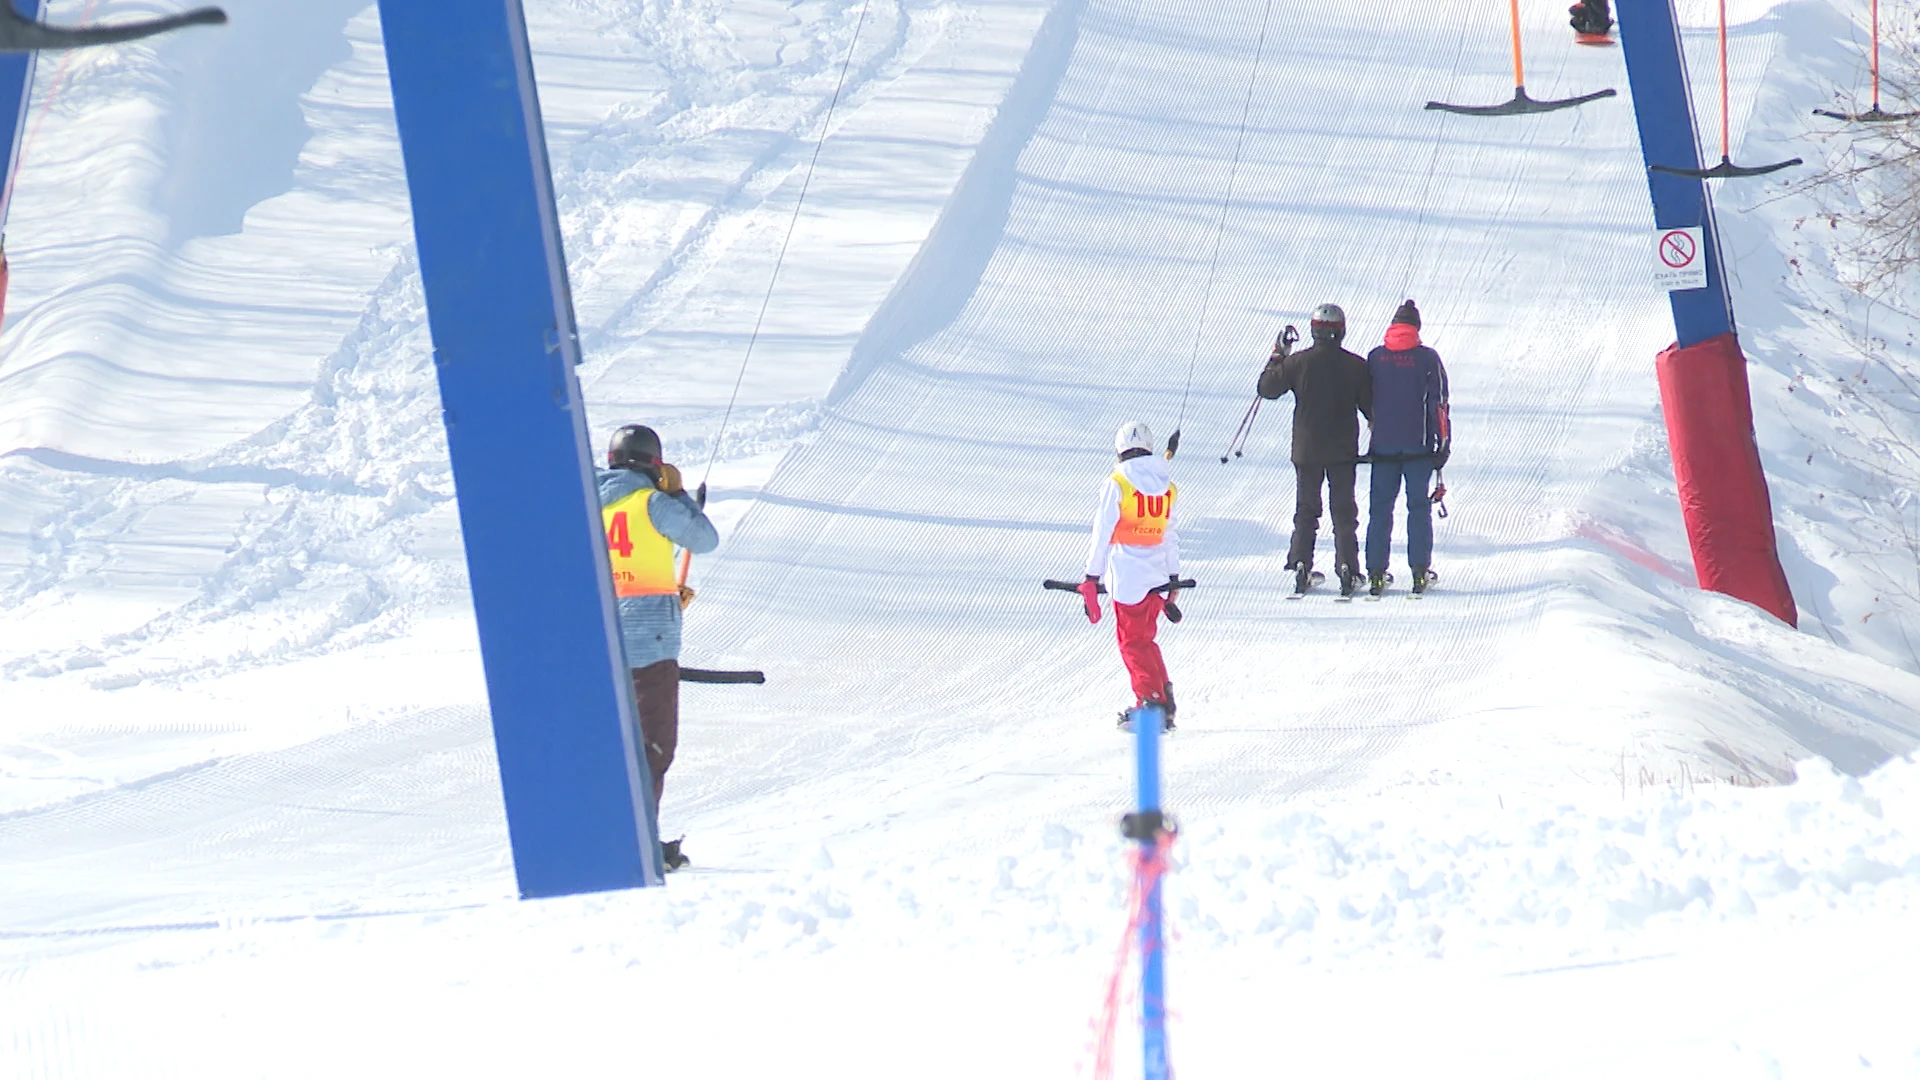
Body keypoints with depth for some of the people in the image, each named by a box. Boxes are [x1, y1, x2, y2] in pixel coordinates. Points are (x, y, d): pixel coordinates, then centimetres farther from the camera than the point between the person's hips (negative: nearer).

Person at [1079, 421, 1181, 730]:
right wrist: (1174, 578, 21)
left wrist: (1092, 577, -3)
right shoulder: (1166, 487, 8)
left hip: (1127, 575, -5)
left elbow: (1103, 534, -8)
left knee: (1132, 641, 1)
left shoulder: (1117, 484, -8)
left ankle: (1151, 700, -8)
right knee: (1145, 639, 17)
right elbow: (1170, 536, 14)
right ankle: (1164, 697, 10)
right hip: (1157, 575, 5)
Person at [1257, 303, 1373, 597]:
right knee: (1344, 511, 6)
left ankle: (1300, 565, 4)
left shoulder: (1297, 363, -8)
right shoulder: (1355, 366, -7)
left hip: (1307, 449, 0)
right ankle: (1347, 567, -1)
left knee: (1306, 509, 12)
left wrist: (1276, 359, 16)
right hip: (1344, 450, 0)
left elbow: (1267, 388, 3)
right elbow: (1370, 405, 0)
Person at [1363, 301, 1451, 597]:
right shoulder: (1427, 358, -4)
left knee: (1380, 508, 6)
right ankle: (1420, 571, 3)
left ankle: (1376, 573, 3)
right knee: (1419, 507, 6)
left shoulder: (1375, 358, 3)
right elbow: (1439, 403, -5)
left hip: (1383, 447, 1)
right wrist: (1444, 444, 0)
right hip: (1419, 447, -1)